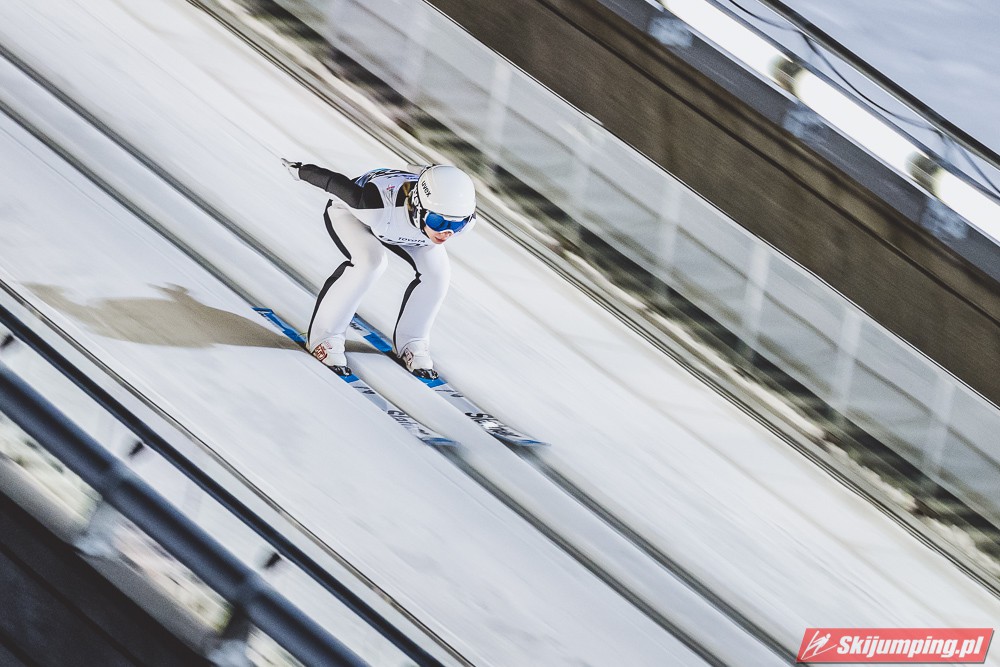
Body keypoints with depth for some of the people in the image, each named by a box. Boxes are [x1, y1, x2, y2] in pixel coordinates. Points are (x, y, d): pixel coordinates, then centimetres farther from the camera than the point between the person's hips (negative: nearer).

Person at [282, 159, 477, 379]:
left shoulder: (465, 220, -34)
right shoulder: (379, 208, -48)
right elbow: (336, 182, -28)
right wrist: (301, 171, -8)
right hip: (350, 212, -4)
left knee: (436, 273, -15)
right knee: (369, 261, -31)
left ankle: (411, 342, 6)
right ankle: (324, 336, -16)